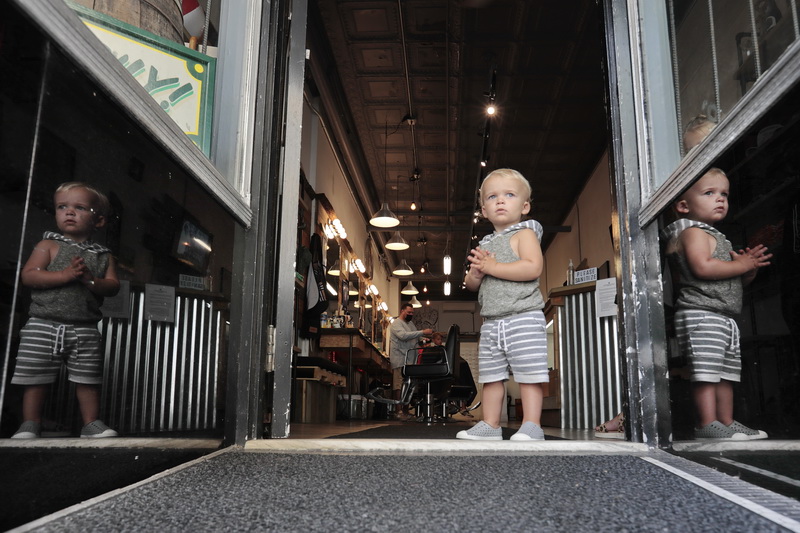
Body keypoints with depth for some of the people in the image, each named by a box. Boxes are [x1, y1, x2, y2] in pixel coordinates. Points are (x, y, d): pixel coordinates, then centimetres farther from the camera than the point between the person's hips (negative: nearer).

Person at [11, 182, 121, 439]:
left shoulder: (103, 256, 9)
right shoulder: (48, 245, 3)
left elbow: (113, 286, 2)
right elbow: (29, 276, -9)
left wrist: (91, 280, -16)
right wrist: (65, 275, -19)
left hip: (85, 331, 1)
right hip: (43, 327, -1)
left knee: (88, 381, 5)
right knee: (35, 379, 3)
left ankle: (91, 423, 14)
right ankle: (30, 425, 15)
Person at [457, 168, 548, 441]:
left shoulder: (524, 233, -2)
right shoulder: (485, 245, 19)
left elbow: (533, 267, -20)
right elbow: (471, 284, 18)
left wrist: (492, 267, -17)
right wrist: (475, 273, -6)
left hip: (523, 318, -7)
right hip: (491, 322, 8)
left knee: (528, 374, -5)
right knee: (491, 377, 10)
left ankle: (532, 426, 0)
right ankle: (490, 426, 18)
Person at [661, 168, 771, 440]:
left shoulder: (717, 238, 25)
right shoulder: (692, 232, -6)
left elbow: (738, 280, 27)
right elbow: (702, 267, -23)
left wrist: (750, 266, 5)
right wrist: (740, 265, -12)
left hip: (725, 317, 11)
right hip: (701, 314, -11)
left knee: (727, 372, 11)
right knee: (706, 370, -13)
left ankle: (727, 423, 16)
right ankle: (707, 424, -12)